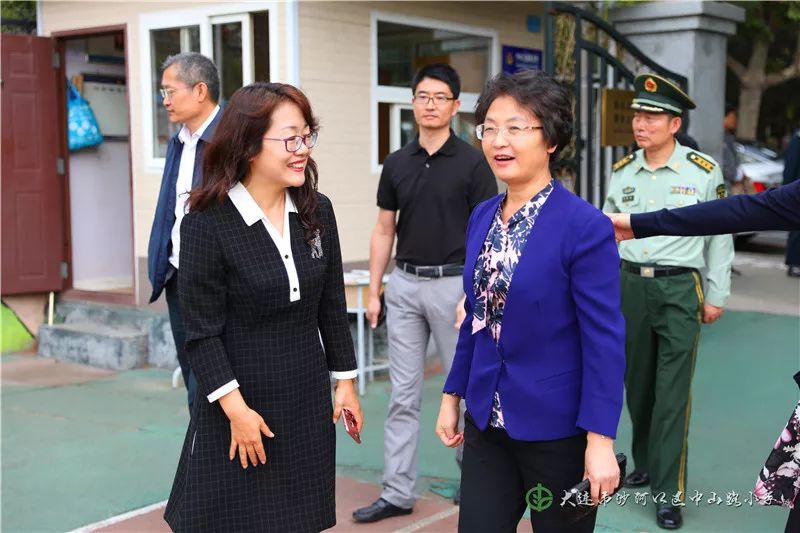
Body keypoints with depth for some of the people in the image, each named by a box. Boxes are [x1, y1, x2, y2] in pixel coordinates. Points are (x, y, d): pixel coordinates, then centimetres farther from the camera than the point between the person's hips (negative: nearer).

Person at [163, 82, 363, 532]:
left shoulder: (317, 211, 1)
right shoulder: (208, 224, -14)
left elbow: (332, 306, 9)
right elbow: (202, 332, -12)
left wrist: (345, 380, 10)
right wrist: (235, 408, -15)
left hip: (308, 401, 5)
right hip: (241, 402, -4)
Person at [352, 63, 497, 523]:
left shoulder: (472, 163, -6)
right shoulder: (397, 164, 7)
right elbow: (384, 231, 11)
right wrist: (374, 291, 7)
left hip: (453, 283, -4)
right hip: (404, 284, 4)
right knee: (404, 395, 6)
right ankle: (398, 492, 12)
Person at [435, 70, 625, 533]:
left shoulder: (585, 226, -16)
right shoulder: (482, 217, 4)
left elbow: (605, 339, -16)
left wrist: (601, 440, -18)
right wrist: (453, 395, 13)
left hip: (557, 430, -5)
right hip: (487, 423, 6)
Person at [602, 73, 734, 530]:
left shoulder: (704, 171, -6)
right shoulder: (622, 171, 5)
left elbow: (720, 237, -1)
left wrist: (716, 296, -1)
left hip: (680, 288, -4)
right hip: (628, 285, 4)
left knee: (672, 392, -4)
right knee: (637, 384, 14)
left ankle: (669, 493, 3)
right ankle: (645, 465, 32)